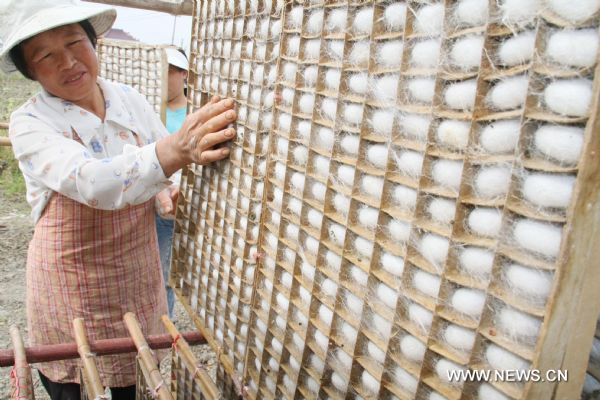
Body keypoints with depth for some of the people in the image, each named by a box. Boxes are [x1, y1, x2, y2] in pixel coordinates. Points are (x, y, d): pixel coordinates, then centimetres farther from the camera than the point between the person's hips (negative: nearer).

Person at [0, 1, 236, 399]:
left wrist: (168, 194, -20)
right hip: (73, 295, -3)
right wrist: (176, 149, -49)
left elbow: (168, 169, 3)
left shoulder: (130, 99, -3)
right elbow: (91, 183, -34)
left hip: (139, 280, 3)